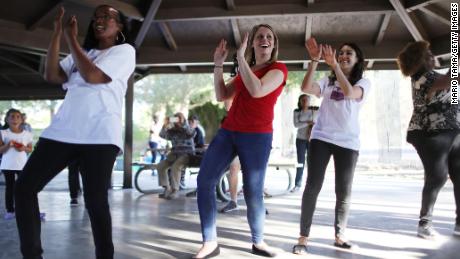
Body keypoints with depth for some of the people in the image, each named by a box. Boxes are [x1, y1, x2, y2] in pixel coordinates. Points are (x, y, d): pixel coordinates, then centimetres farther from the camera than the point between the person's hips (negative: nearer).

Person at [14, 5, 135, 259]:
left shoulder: (124, 51, 7)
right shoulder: (81, 54, 25)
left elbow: (92, 76, -9)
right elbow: (51, 75, 10)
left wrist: (71, 38, 1)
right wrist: (57, 32, 6)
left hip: (100, 135, -6)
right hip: (62, 130, 6)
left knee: (95, 202, -10)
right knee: (24, 187, -2)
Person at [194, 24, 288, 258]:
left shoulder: (279, 69, -1)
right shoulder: (245, 70, 21)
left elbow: (257, 90, -20)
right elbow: (221, 96, 15)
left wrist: (240, 57, -14)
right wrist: (218, 64, 8)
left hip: (257, 136, -6)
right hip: (228, 131, 6)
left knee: (253, 192, -4)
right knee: (204, 180, -5)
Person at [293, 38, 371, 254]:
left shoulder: (363, 83, 6)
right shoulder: (328, 81, 10)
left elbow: (349, 92, -18)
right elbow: (306, 88, -10)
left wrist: (335, 65, -21)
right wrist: (315, 60, -16)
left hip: (348, 142, 0)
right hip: (320, 138, 0)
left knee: (344, 192, 6)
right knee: (312, 187, -4)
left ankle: (339, 236, 20)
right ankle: (303, 237, 0)